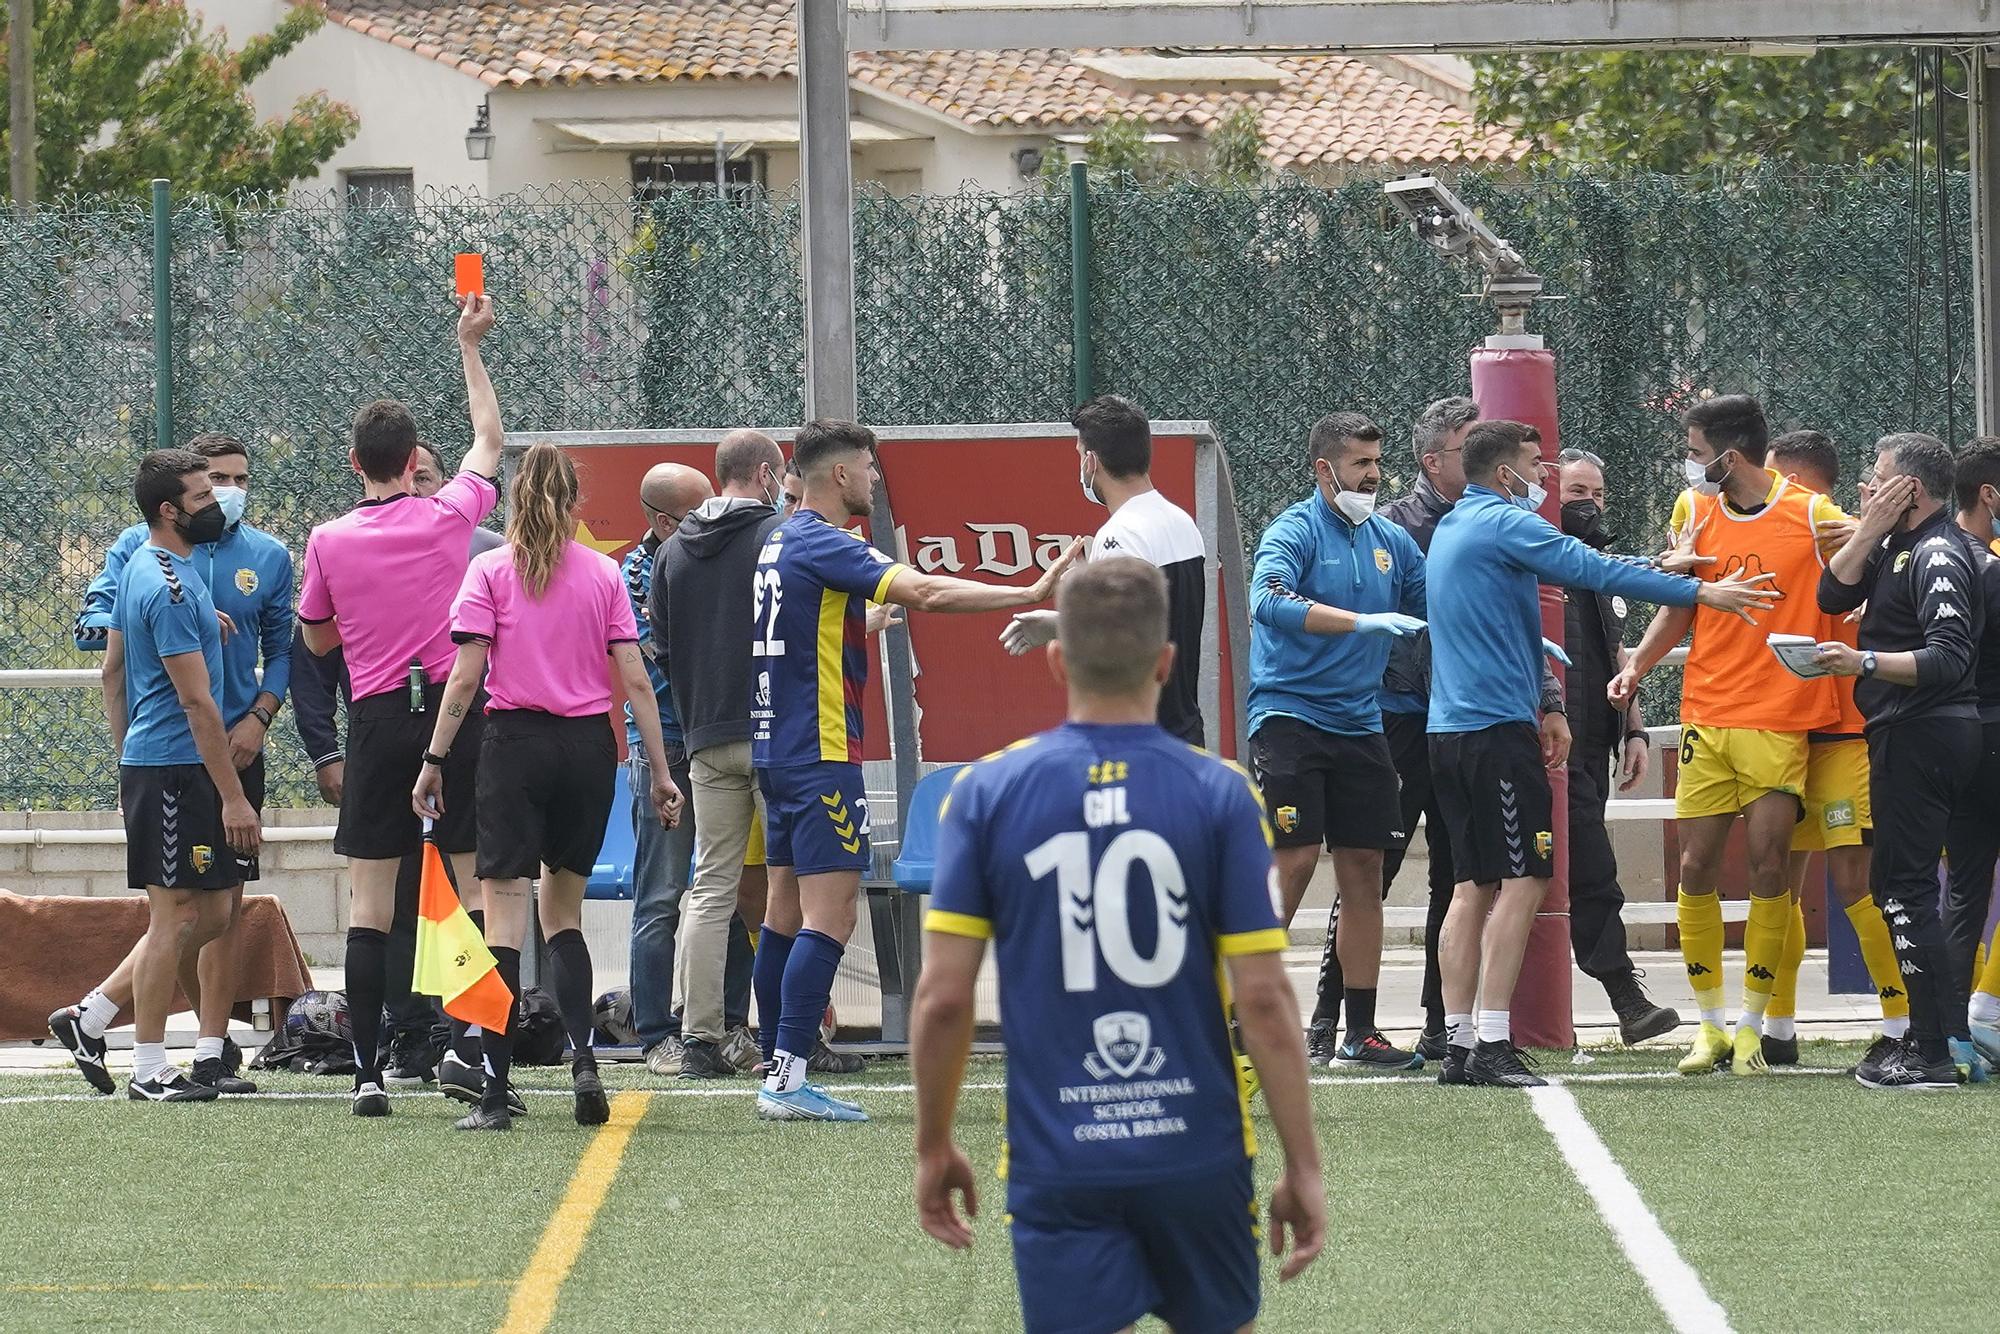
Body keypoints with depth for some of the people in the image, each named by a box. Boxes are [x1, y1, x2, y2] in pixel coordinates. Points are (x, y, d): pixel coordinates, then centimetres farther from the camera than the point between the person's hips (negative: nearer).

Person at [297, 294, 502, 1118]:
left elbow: (316, 640, 13)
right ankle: (465, 1045, -5)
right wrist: (470, 347, 26)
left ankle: (367, 1071, -5)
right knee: (475, 885, 5)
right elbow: (489, 439, 18)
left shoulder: (329, 541, -1)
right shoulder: (450, 516, -1)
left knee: (370, 900, 0)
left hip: (378, 720, 0)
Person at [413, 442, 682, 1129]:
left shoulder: (490, 570, -1)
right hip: (590, 745, 3)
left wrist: (434, 759, -2)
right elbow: (636, 680, 2)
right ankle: (583, 1058, 0)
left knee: (504, 917, -3)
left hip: (517, 742, -3)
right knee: (564, 912, 18)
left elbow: (466, 676, -7)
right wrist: (660, 773, 6)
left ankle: (497, 1093, -9)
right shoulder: (603, 574, 5)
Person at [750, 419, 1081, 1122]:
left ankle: (776, 1070, 15)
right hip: (820, 753, -10)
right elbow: (926, 592, -25)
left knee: (784, 913, 12)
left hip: (774, 749, 10)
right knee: (829, 917, -11)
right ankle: (788, 1081, -16)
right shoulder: (823, 545, -15)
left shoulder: (778, 543, 13)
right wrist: (1032, 593, -26)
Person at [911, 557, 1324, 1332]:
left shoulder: (988, 793, -3)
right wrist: (1303, 1166, 0)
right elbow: (1264, 998, -7)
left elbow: (942, 997, -4)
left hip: (1058, 1165, 0)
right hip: (1197, 1152, 1)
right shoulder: (1219, 794, -5)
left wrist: (934, 1148, 9)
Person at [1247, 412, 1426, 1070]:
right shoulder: (1295, 530, -7)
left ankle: (1360, 1033, 9)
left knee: (1363, 872, 4)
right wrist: (1364, 623, -32)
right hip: (1289, 715, -6)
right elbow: (1269, 601, -26)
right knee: (1294, 861, -14)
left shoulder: (1390, 541, 12)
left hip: (1360, 725, 6)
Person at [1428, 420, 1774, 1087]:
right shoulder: (1505, 525, -10)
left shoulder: (1453, 528, 20)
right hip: (1497, 728, -10)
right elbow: (1595, 571, -16)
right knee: (1521, 879, -10)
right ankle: (1493, 1046, -16)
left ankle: (1458, 1044, 7)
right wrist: (1699, 591, -13)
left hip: (1452, 728, 10)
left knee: (1475, 884, 10)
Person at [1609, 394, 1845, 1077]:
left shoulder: (1811, 514, -5)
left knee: (1769, 867, -5)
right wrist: (1637, 665, 5)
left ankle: (1751, 1027, 5)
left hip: (1780, 719, -4)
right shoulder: (1694, 509, 8)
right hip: (1706, 716, 4)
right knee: (1696, 868, 1)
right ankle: (1711, 1025, 11)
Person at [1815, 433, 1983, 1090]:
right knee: (1897, 882, 14)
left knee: (1904, 886, -11)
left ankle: (1932, 1054, -12)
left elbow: (1948, 658, -24)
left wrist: (1865, 663, -32)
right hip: (1904, 733, 11)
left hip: (1923, 734, -11)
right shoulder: (1899, 546, 16)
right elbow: (1834, 595, 9)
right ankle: (1924, 1041, 17)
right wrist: (1870, 530, 0)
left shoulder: (1940, 555, -14)